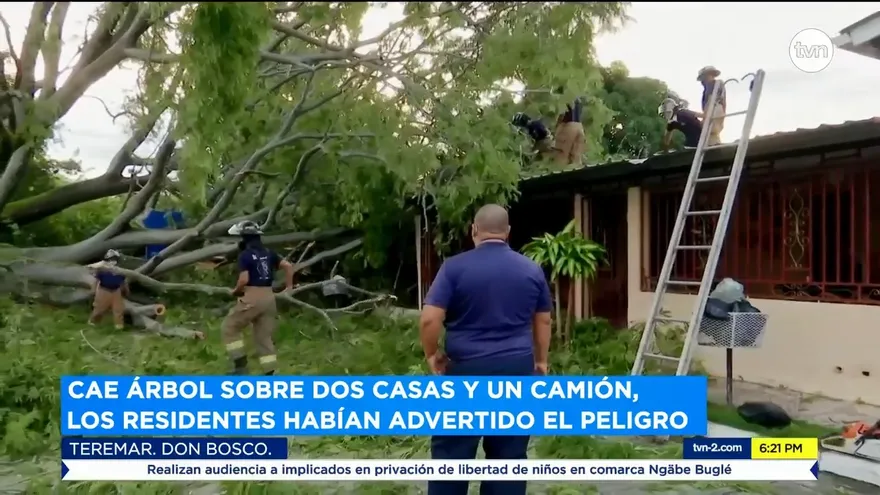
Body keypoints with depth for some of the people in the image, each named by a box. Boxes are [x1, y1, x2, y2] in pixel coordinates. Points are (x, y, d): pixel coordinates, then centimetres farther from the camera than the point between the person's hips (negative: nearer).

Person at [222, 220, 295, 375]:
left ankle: (241, 366, 6)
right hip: (269, 298, 7)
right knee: (264, 337, 12)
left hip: (252, 298, -7)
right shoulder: (268, 253, 12)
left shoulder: (245, 255, -9)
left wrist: (236, 291, 2)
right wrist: (289, 286, 17)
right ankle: (270, 373, 9)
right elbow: (288, 266, 10)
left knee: (230, 328, 11)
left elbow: (244, 280, -17)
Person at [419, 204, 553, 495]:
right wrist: (541, 360, 23)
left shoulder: (455, 267, -8)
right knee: (510, 454, 11)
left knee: (451, 452, 8)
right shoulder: (532, 270, 4)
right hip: (517, 368, 3)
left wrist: (432, 355, 1)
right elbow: (543, 321, 12)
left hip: (467, 369, -3)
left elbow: (429, 319, -14)